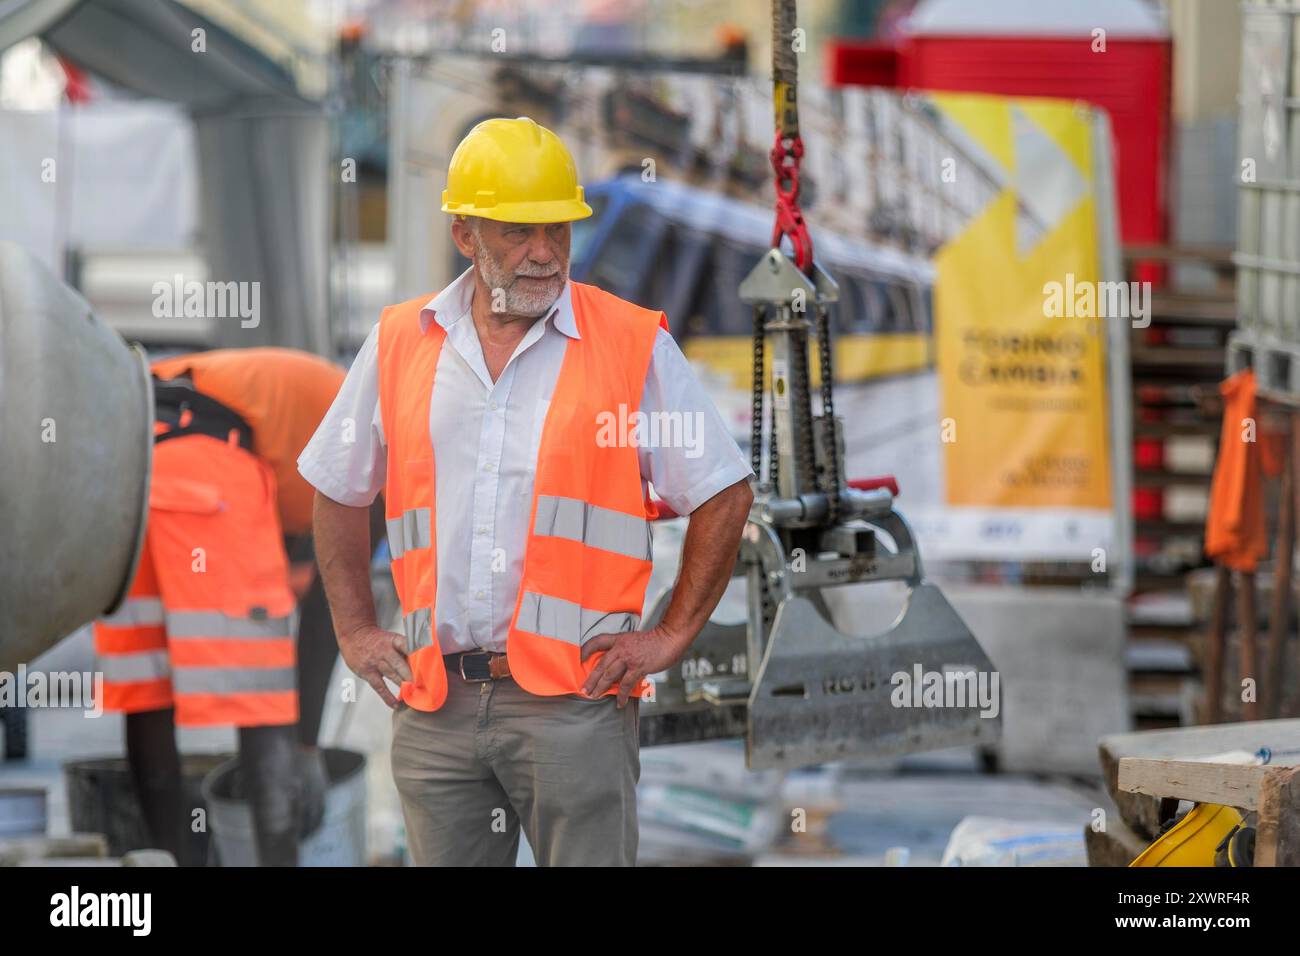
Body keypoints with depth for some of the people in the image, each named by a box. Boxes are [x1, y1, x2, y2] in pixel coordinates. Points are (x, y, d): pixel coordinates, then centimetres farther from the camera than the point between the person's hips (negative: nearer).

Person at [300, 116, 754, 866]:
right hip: (436, 704, 3)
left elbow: (725, 494, 5)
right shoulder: (400, 345, 10)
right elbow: (339, 492, 22)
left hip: (573, 699, -3)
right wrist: (356, 631, 15)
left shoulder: (635, 346, 1)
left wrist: (673, 636, 1)